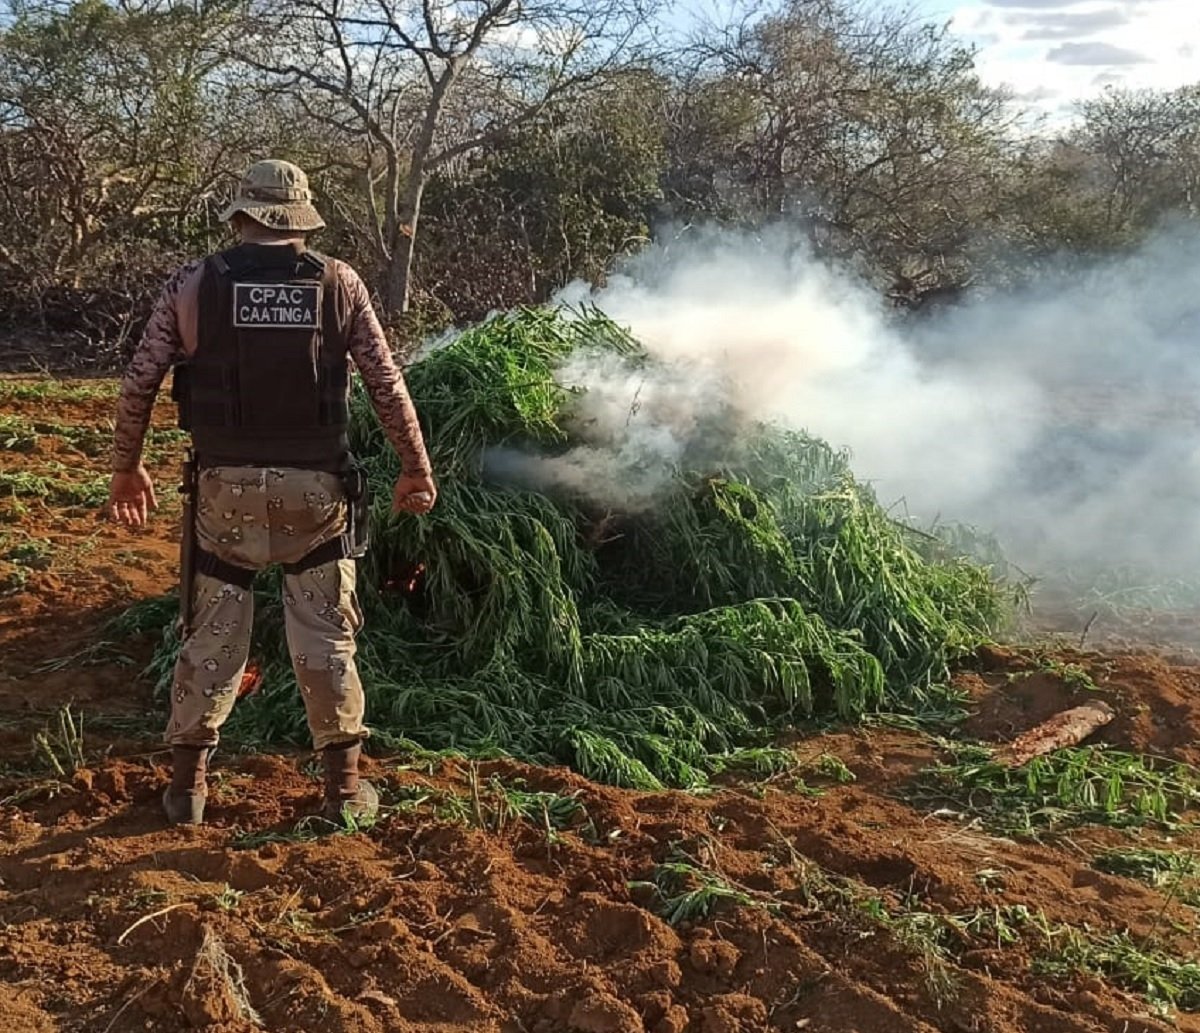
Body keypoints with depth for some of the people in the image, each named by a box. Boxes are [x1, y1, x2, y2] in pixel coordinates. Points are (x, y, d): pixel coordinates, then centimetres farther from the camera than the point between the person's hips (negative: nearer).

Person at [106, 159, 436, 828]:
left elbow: (139, 383, 1)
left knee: (214, 633, 13)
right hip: (315, 487, 0)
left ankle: (188, 783, 20)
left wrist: (128, 466, 13)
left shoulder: (193, 284, 0)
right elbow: (387, 384, 0)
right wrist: (417, 469, 9)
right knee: (326, 635, 10)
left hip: (227, 487, 1)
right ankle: (345, 787, 16)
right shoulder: (338, 283, -1)